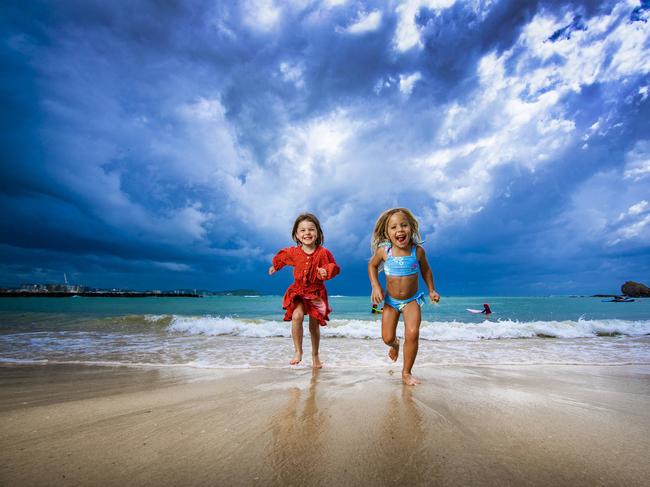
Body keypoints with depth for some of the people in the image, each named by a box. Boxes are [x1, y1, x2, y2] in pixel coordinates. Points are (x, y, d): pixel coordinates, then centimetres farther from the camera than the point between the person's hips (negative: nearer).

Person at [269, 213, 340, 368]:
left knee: (314, 325, 11)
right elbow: (281, 257, 13)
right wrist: (275, 266, 31)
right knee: (297, 316, -26)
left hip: (317, 292, 0)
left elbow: (335, 267, -5)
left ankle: (315, 355, 34)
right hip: (298, 291, 0)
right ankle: (298, 351, -8)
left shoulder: (323, 253, -14)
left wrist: (327, 271, -27)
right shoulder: (293, 252, -9)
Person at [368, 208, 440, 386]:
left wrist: (431, 290, 2)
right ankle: (395, 344, 43)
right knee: (387, 338, 2)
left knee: (412, 333, -18)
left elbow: (426, 270, 6)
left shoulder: (418, 251, -14)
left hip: (411, 300, 0)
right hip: (390, 300, 1)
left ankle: (406, 372, 4)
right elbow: (372, 265, 2)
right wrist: (375, 287, -10)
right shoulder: (383, 251, -17)